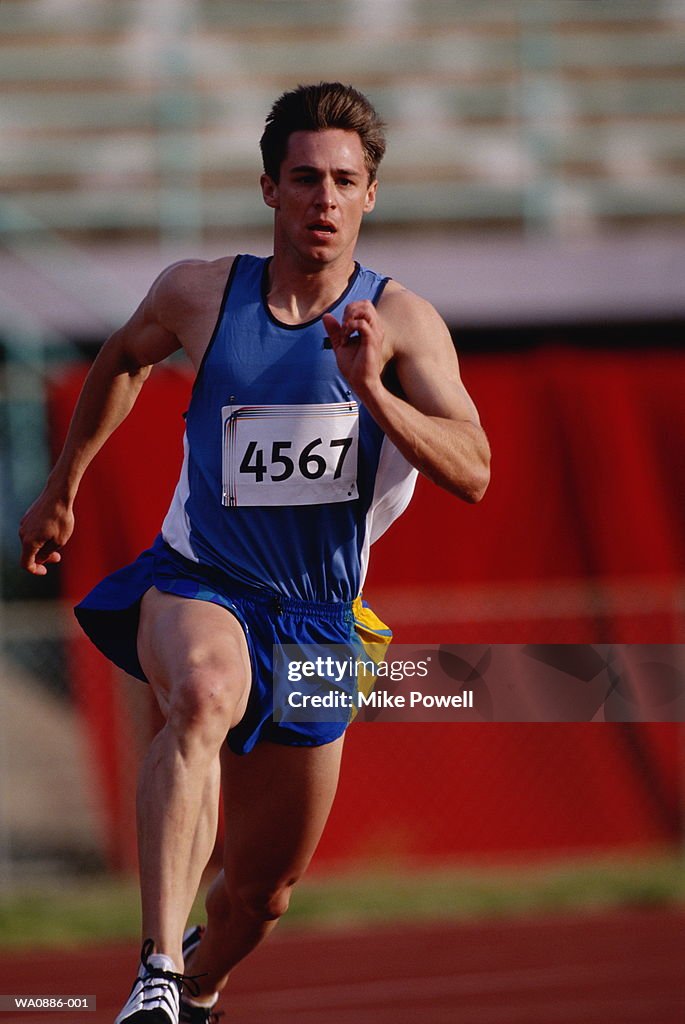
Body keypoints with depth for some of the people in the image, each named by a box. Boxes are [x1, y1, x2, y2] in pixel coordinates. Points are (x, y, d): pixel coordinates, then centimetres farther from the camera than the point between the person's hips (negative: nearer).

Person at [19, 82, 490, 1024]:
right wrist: (62, 489, 23)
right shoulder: (199, 294, -5)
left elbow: (472, 473, -18)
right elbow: (125, 359, 18)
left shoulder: (402, 324, -9)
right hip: (197, 586, -2)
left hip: (316, 618, 2)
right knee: (202, 696, -40)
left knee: (263, 888, 13)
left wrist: (373, 391, -32)